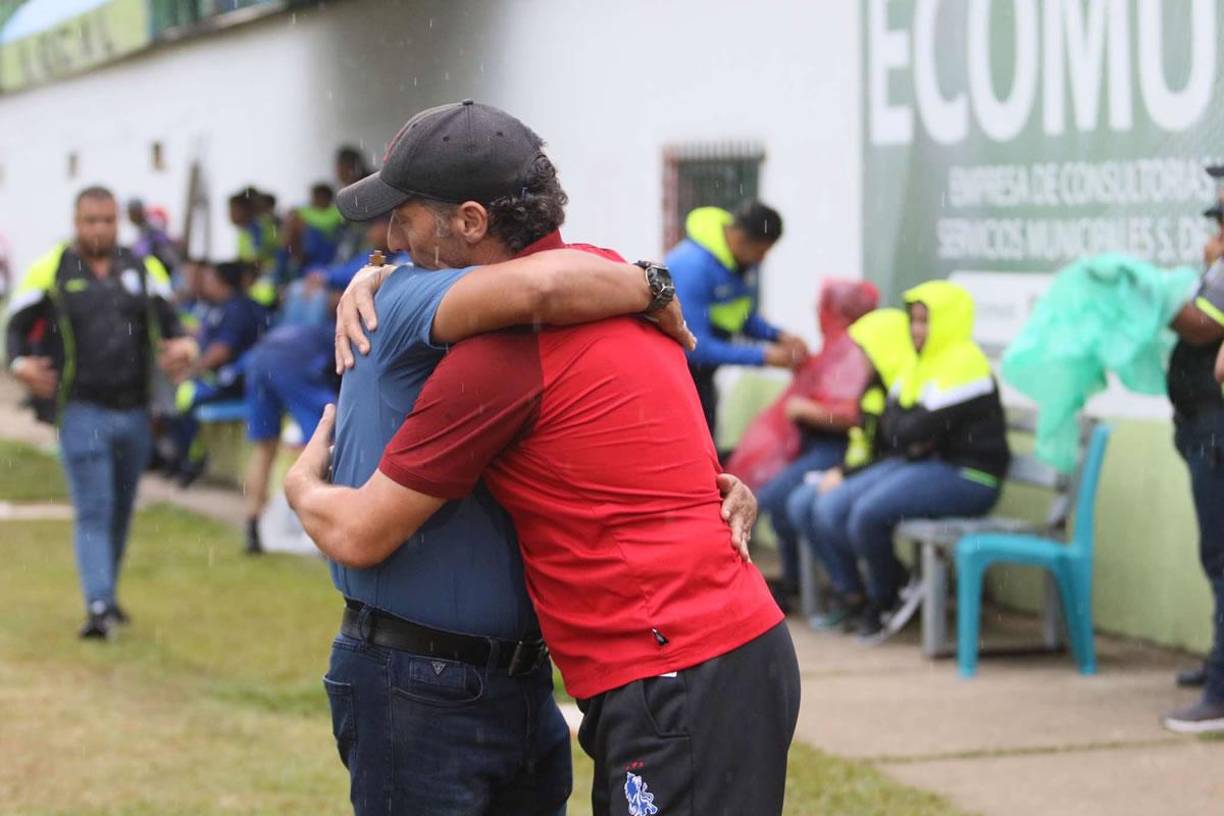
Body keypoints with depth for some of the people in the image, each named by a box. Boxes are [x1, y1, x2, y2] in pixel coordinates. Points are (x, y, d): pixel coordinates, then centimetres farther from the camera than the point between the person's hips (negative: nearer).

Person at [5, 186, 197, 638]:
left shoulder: (145, 269, 9)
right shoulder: (49, 272, -1)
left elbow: (168, 324, 14)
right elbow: (17, 328, 1)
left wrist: (179, 347, -8)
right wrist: (22, 364, -19)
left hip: (134, 411, 4)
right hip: (82, 410, -4)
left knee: (120, 512, 13)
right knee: (93, 511, -12)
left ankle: (107, 595, 28)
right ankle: (98, 606, -18)